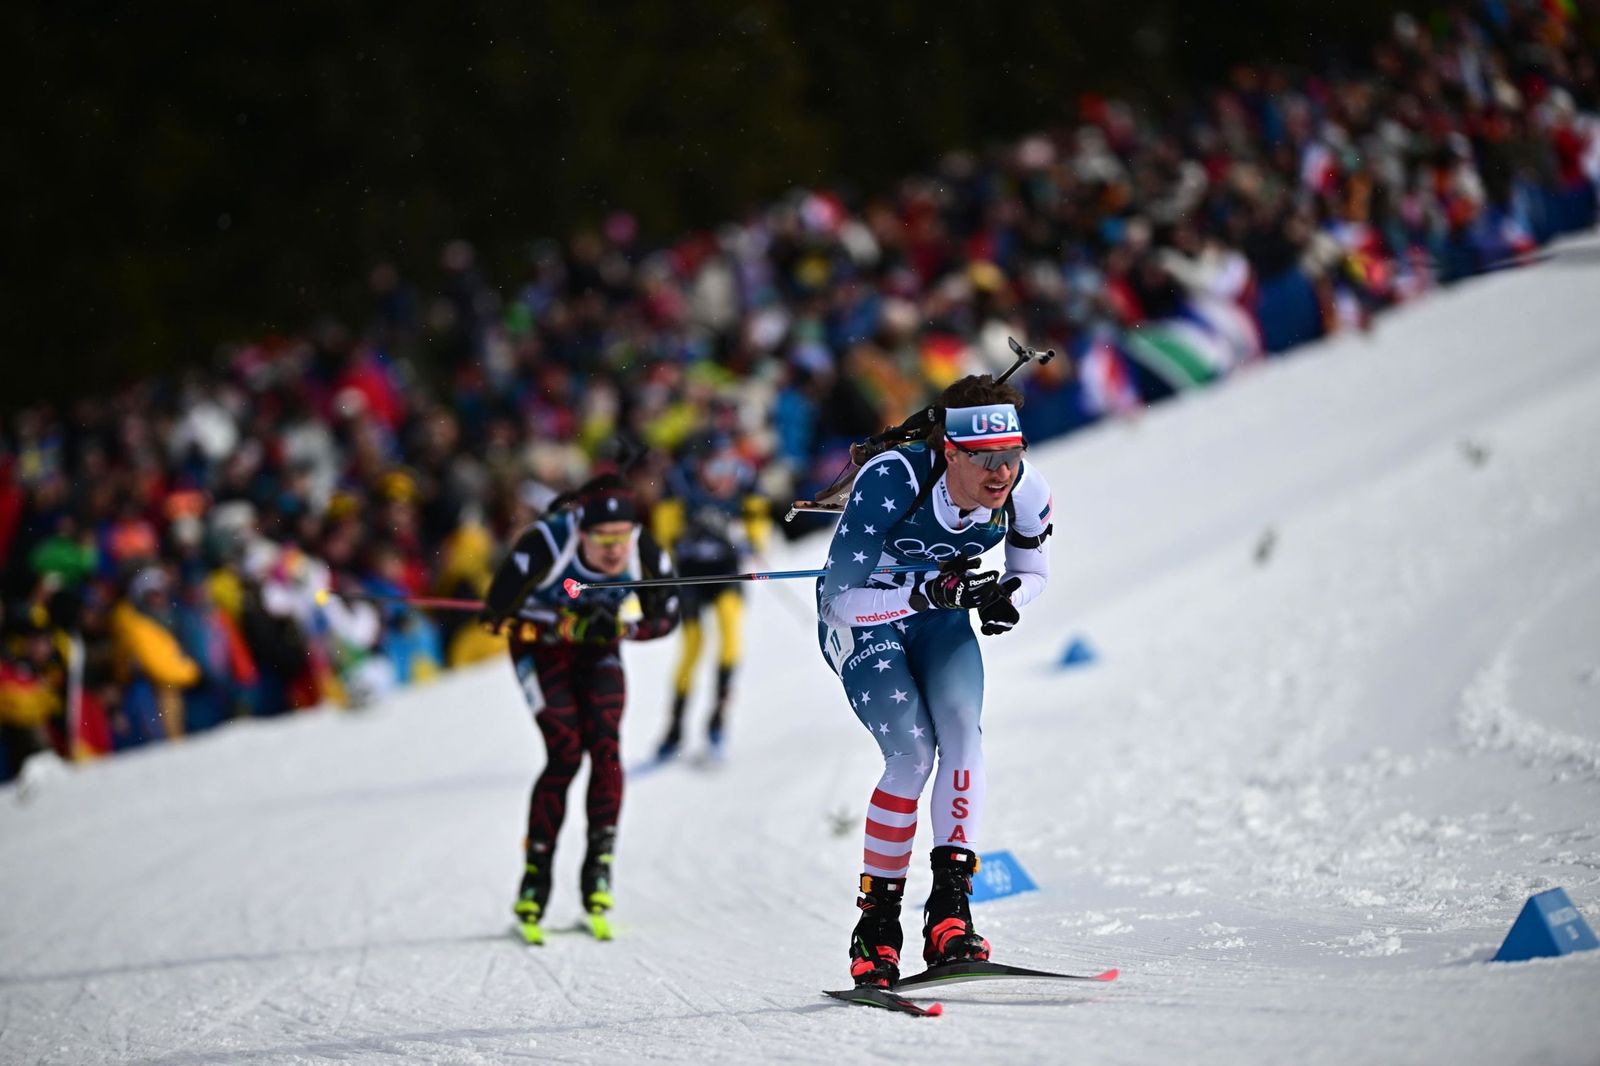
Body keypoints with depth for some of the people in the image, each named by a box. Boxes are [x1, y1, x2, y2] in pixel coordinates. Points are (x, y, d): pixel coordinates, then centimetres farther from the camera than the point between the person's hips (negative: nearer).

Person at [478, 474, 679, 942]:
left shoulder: (647, 556, -25)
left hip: (598, 648, 3)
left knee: (605, 747, -15)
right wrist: (570, 624, -34)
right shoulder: (543, 546, -35)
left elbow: (665, 618, -8)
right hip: (540, 646, -3)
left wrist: (620, 628, -28)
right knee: (566, 753, -16)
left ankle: (599, 866, -6)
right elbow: (496, 615, -28)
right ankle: (535, 877, -6)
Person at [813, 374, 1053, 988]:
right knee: (913, 750, -21)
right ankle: (877, 924, -7)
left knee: (962, 728, -23)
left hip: (940, 616, 4)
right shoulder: (891, 483, -36)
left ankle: (950, 912, -21)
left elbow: (1033, 573, 0)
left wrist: (1006, 598, -23)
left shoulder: (1026, 493, -21)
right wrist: (929, 591, -46)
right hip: (861, 618, -4)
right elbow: (840, 601, -33)